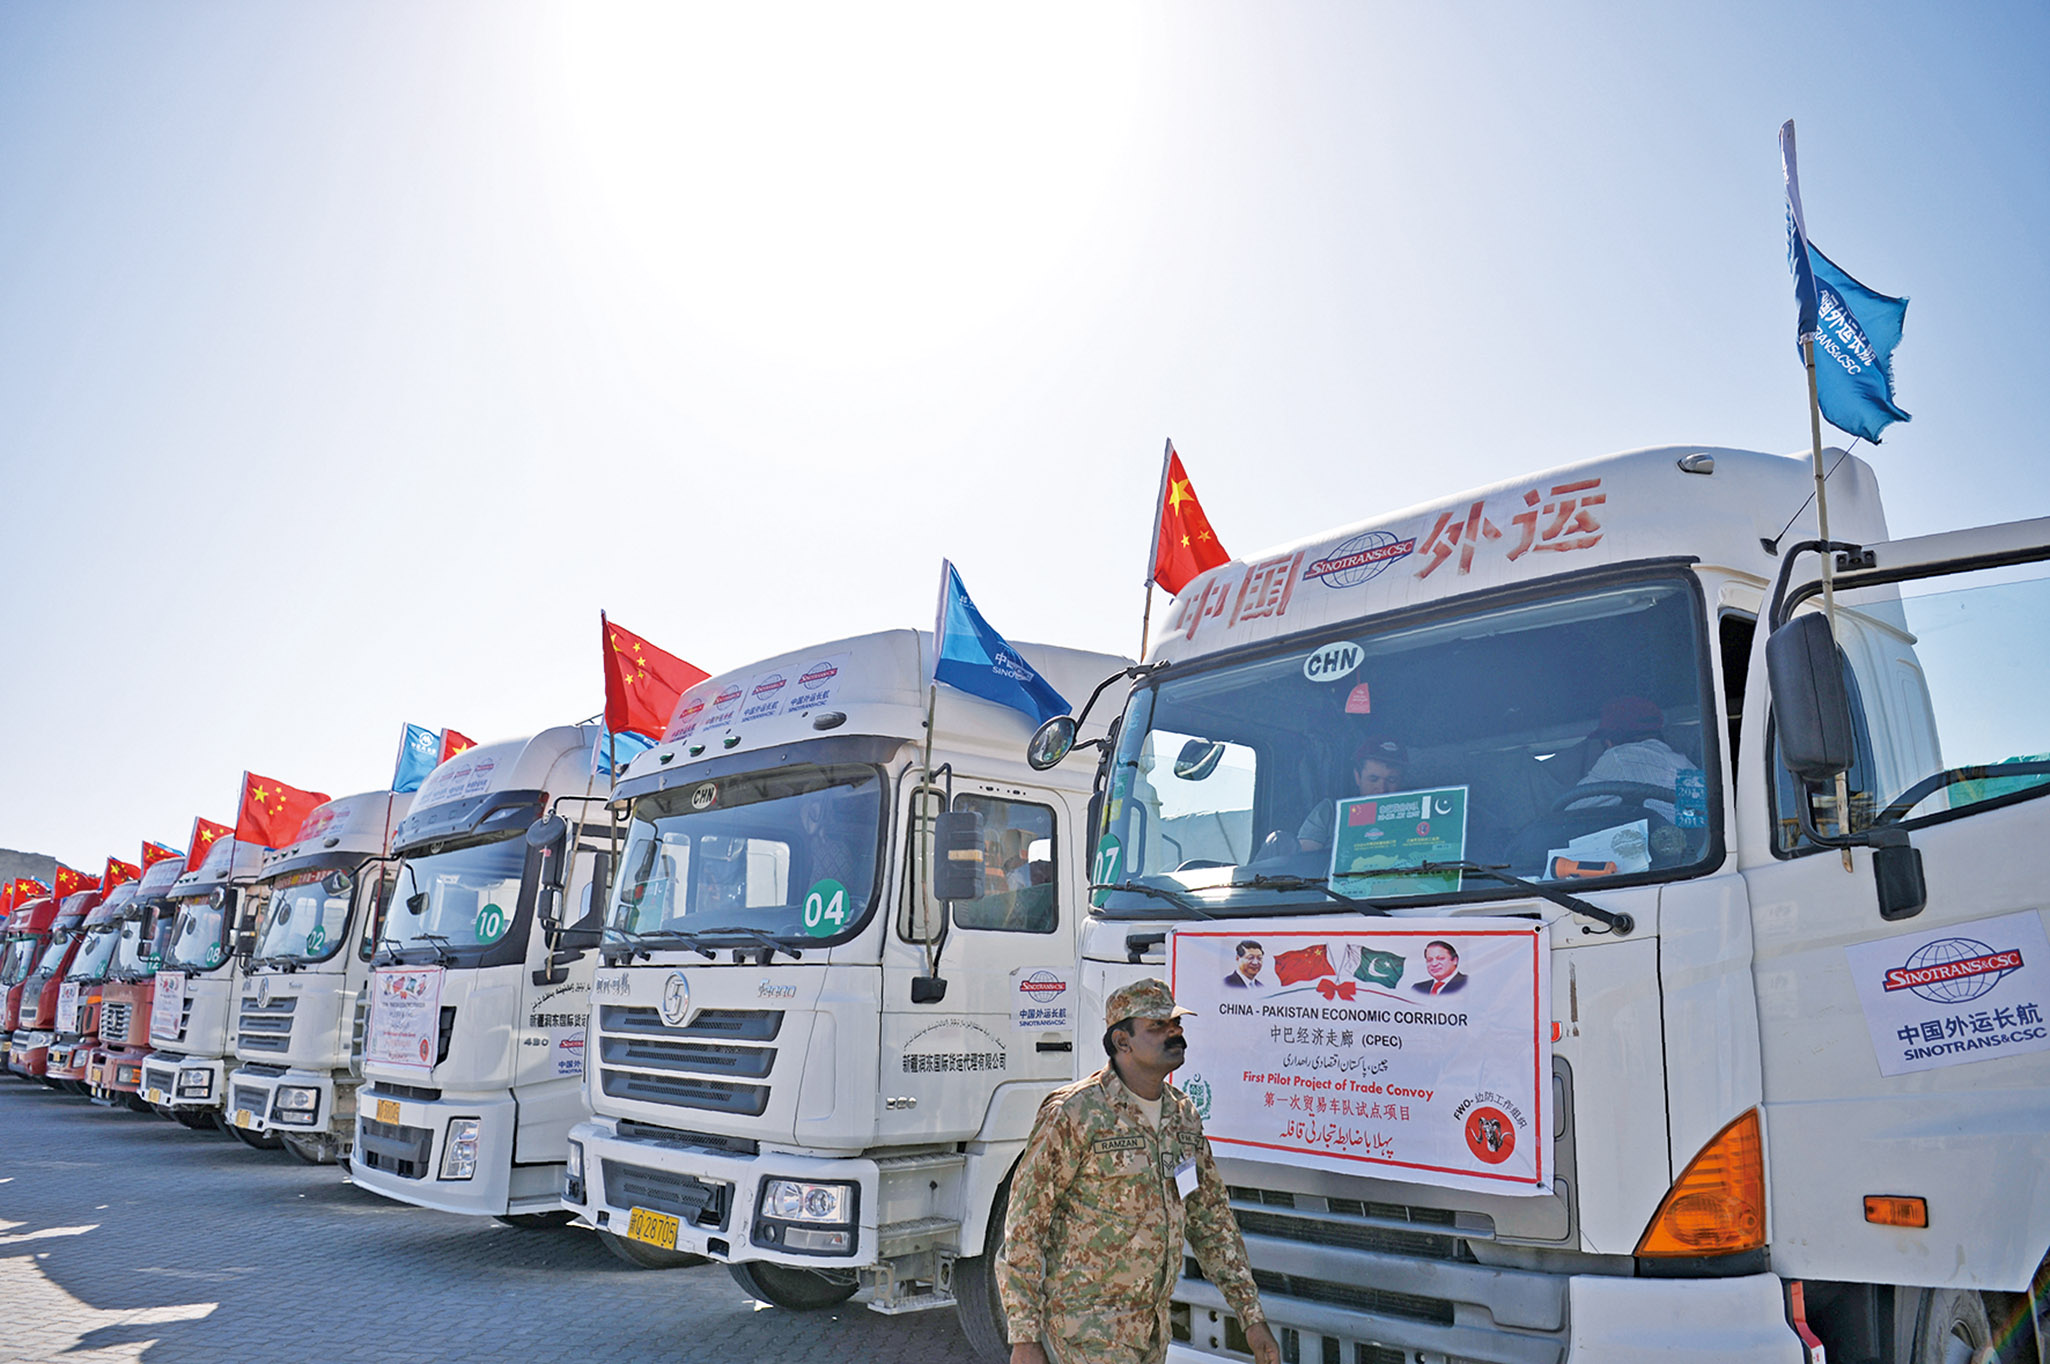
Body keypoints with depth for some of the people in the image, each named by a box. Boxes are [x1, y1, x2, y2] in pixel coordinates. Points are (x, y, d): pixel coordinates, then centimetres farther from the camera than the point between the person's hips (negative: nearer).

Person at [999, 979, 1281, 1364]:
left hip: (1153, 1330, 7)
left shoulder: (1184, 1116, 6)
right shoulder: (1074, 1115, -16)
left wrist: (1252, 1316, 9)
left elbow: (1212, 1220, 13)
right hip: (1086, 1328, -7)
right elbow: (1023, 1227, -13)